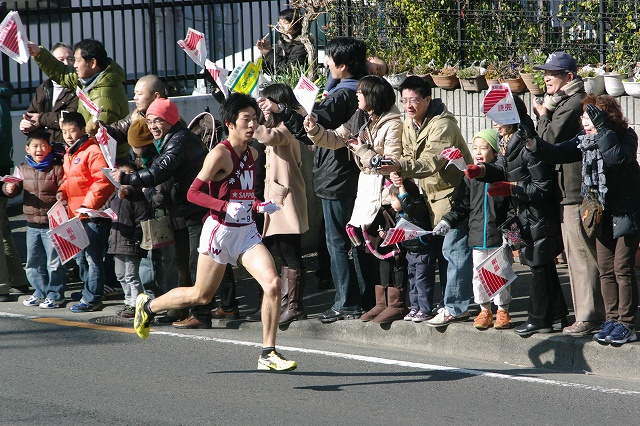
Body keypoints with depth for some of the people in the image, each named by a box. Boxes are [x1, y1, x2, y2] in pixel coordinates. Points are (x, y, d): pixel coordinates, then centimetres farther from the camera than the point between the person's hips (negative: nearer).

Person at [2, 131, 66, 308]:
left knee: (54, 262, 0)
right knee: (33, 262, 14)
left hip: (52, 224, -5)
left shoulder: (57, 168, -7)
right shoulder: (23, 169, 7)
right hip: (32, 224, 6)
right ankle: (40, 292, 27)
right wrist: (9, 188, -15)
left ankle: (55, 295, 9)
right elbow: (14, 186, 7)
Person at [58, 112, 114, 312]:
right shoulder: (68, 154, 16)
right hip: (76, 215, 10)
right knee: (80, 257, 16)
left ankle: (91, 299, -2)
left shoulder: (93, 151, -14)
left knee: (93, 257, -5)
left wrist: (88, 204, -22)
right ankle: (89, 293, 26)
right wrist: (62, 191, 7)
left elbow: (103, 181, -21)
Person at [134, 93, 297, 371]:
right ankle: (148, 306, 34)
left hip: (247, 231, 6)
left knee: (273, 283, -14)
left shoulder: (252, 154, 9)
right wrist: (225, 207, -26)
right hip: (220, 230, -6)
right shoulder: (220, 154, -15)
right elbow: (193, 193, -16)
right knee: (201, 295, 8)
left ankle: (268, 353, -7)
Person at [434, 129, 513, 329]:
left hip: (498, 236, -4)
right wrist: (447, 221, 1)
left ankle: (503, 311, 13)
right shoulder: (470, 177, 7)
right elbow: (461, 206, 12)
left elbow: (513, 205, -3)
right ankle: (485, 310, 20)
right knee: (478, 275, 8)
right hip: (477, 236, 4)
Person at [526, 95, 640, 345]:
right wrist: (532, 144, -14)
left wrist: (602, 129, -32)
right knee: (606, 270, 9)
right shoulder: (584, 140, 4)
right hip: (602, 214, 7)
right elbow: (557, 153, 1)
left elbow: (617, 158, -32)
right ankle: (611, 320, 16)